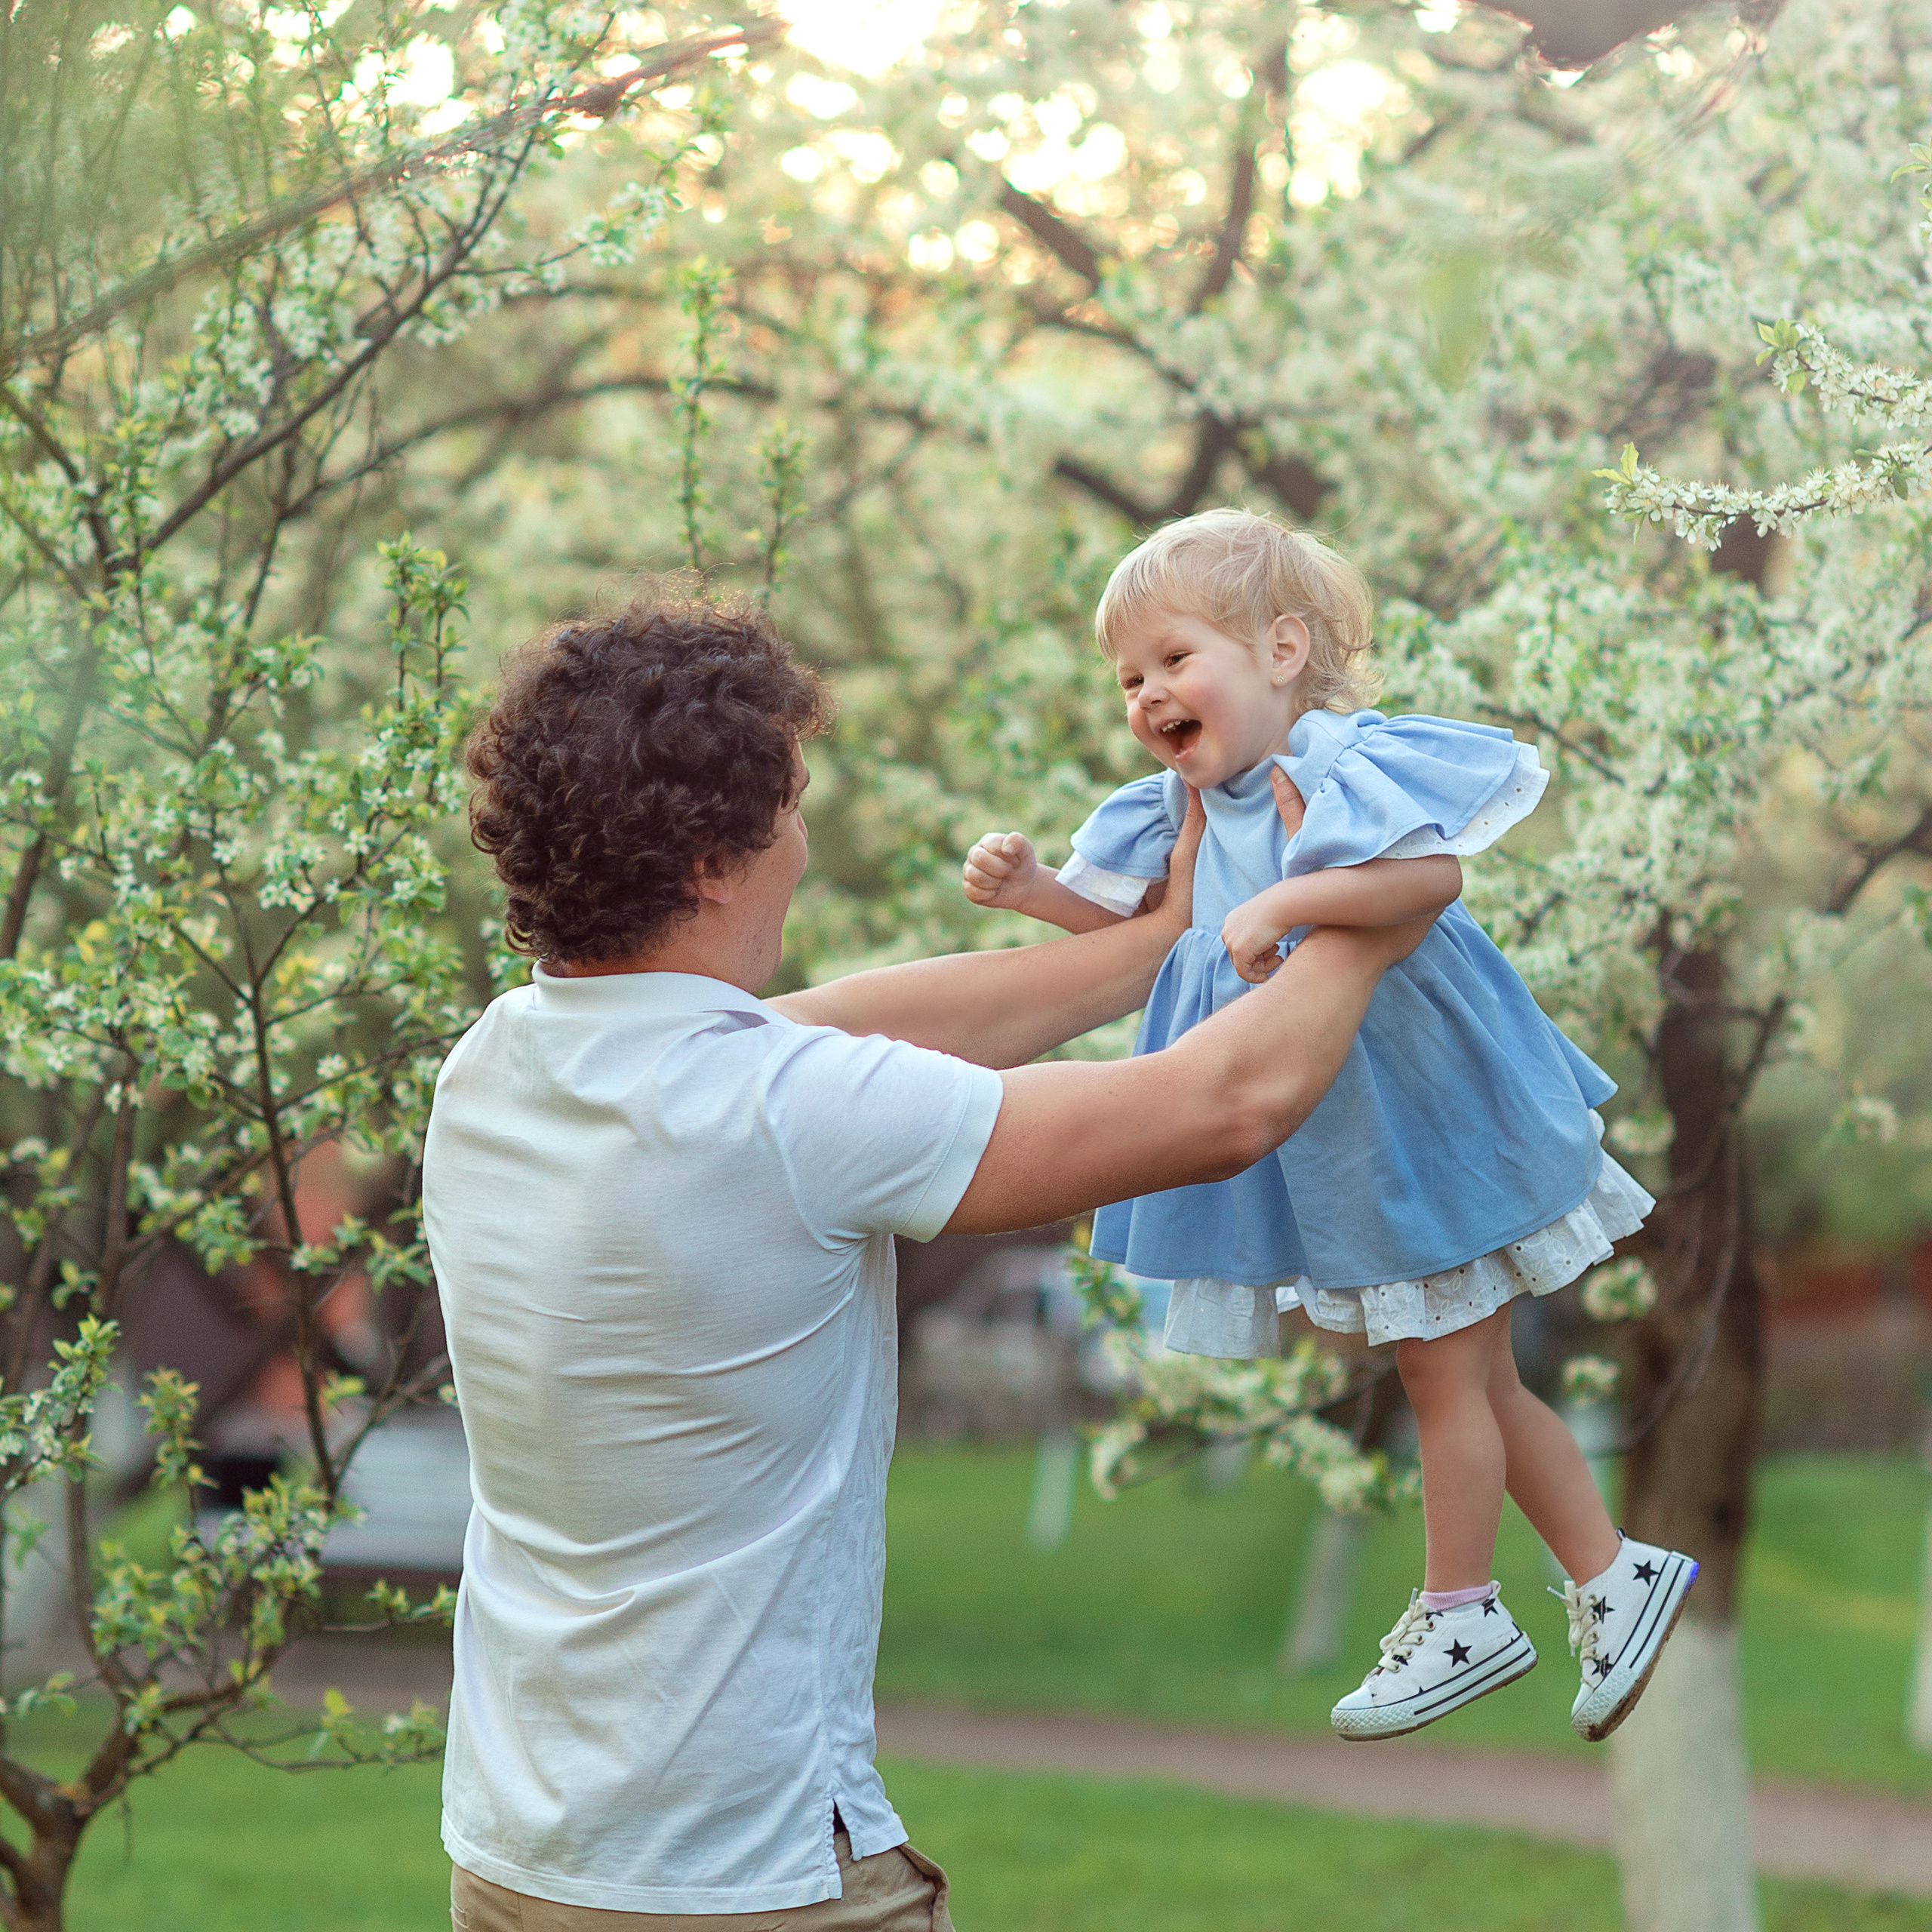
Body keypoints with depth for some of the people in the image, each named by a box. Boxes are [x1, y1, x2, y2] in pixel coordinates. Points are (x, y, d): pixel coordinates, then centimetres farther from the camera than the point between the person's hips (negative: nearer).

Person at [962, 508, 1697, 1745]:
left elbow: (1435, 872, -38)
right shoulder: (1188, 810, 3)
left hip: (1427, 1124, -9)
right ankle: (1615, 1575, 28)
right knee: (1482, 1382, 17)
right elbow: (1132, 921, 18)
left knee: (1447, 1376, 5)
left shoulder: (1339, 768, -23)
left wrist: (1285, 904, -41)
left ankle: (1460, 1616, 20)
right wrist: (1033, 891, 2)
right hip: (1330, 1145, 9)